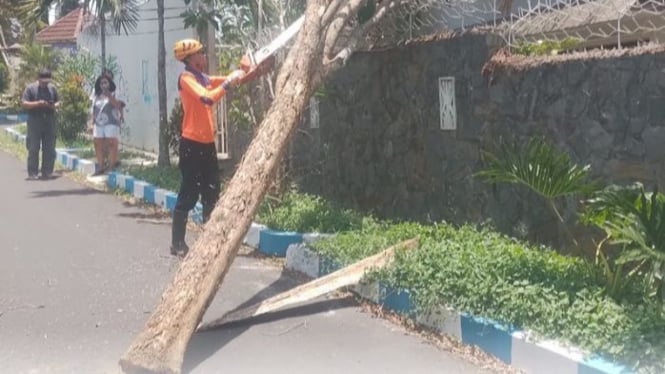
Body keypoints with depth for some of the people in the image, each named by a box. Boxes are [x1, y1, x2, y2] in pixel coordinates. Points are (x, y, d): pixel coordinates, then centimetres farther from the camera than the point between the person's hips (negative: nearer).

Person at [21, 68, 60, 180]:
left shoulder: (52, 88, 11)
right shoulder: (30, 88, 0)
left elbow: (58, 101, 17)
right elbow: (23, 103, -5)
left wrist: (54, 106, -7)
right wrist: (38, 103, -18)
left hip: (49, 121, 3)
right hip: (35, 121, -3)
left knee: (49, 149, 3)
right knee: (33, 148, -3)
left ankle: (47, 172, 10)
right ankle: (32, 173, 0)